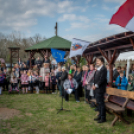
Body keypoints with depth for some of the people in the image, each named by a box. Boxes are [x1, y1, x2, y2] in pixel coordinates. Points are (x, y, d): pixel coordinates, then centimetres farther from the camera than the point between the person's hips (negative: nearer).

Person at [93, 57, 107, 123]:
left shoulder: (103, 69, -13)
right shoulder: (97, 69, 14)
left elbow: (102, 79, -19)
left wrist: (96, 85, -16)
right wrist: (94, 85, 6)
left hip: (100, 88, -9)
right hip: (96, 88, 9)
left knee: (101, 103, -3)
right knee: (98, 103, 15)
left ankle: (103, 118, 7)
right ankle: (100, 116, 26)